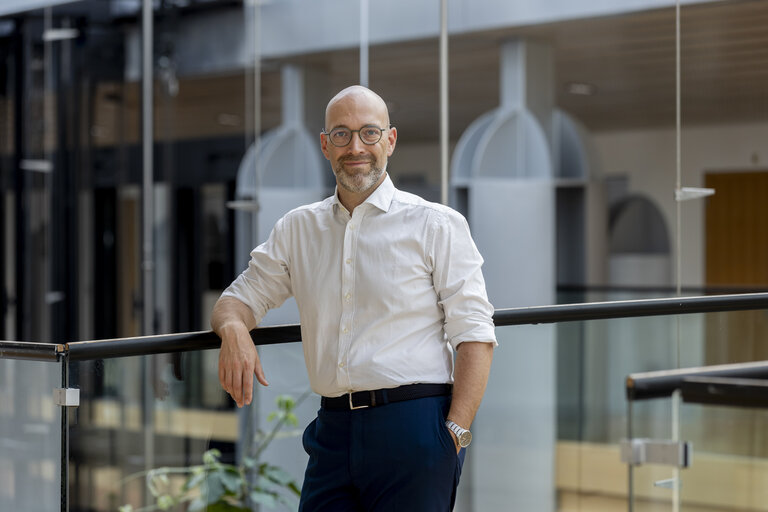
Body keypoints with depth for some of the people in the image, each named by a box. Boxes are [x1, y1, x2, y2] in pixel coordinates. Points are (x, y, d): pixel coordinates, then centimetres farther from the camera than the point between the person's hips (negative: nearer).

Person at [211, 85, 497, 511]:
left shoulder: (436, 225, 1)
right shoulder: (297, 229, 14)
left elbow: (474, 335, -3)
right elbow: (241, 297, 18)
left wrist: (456, 432, -13)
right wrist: (233, 328, -7)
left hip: (412, 429, -4)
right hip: (332, 433, 4)